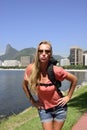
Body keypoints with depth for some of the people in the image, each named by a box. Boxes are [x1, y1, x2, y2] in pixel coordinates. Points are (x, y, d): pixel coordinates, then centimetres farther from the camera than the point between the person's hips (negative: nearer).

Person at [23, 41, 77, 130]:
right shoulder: (31, 69, -18)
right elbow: (25, 85, 2)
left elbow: (74, 79, -6)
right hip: (43, 109, 1)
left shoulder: (56, 70, -23)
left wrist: (68, 97, -4)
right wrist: (32, 101, 1)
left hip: (59, 107, 0)